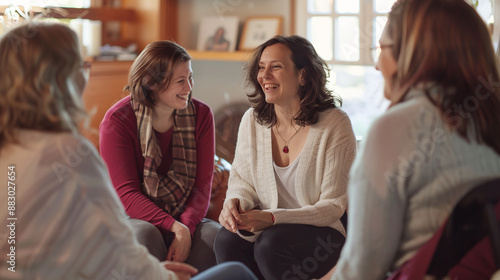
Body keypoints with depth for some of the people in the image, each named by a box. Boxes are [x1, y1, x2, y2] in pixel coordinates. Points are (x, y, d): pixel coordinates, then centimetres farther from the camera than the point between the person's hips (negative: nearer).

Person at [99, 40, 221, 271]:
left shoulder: (201, 114, 1)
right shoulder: (117, 120, -10)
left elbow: (203, 185, -5)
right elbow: (126, 194, -15)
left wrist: (185, 228, -25)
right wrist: (174, 227, -29)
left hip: (186, 220, 3)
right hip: (133, 218, -2)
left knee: (217, 236, -29)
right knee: (145, 235, -37)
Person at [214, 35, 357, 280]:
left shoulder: (335, 124, -12)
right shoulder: (252, 120, 3)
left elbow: (333, 205, -11)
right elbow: (242, 180, 12)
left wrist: (273, 218, -25)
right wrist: (234, 202, -15)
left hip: (320, 234, -3)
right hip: (267, 226, 4)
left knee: (272, 243, -34)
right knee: (227, 239, -28)